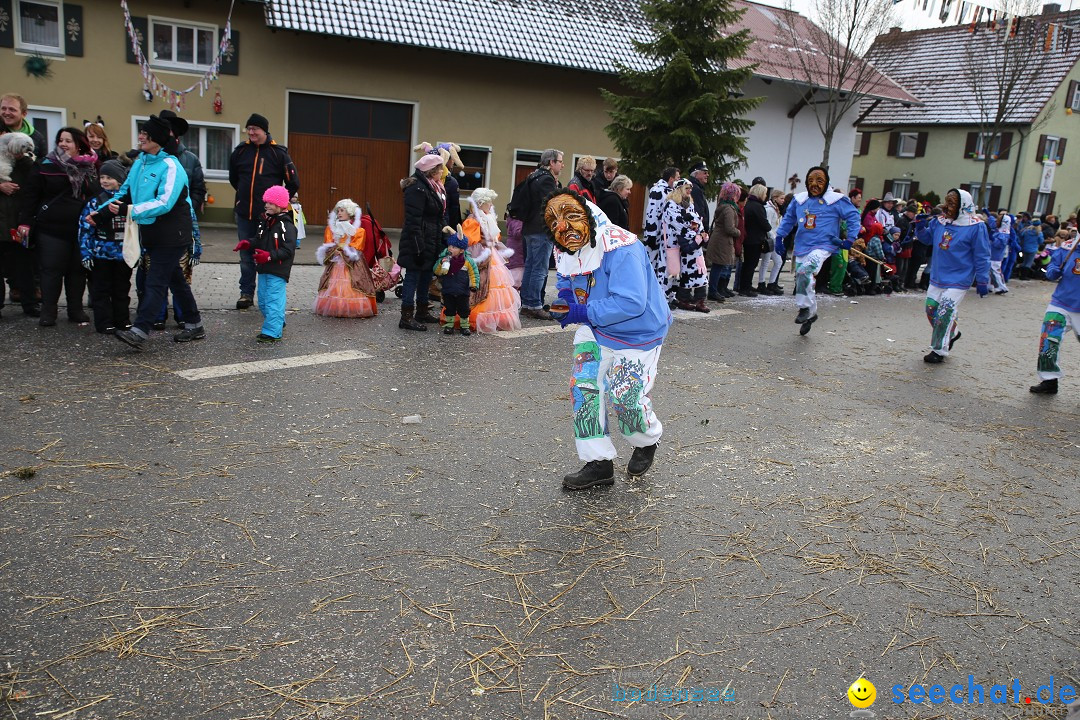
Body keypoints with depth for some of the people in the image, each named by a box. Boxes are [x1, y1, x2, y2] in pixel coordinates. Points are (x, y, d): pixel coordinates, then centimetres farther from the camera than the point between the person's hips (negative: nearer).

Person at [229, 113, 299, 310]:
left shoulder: (278, 153, -4)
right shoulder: (241, 151, 6)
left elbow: (293, 183, 2)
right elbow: (233, 177, 24)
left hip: (268, 214, -4)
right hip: (244, 213, 4)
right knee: (246, 255, 7)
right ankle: (246, 293, 15)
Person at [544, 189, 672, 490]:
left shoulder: (621, 248, -29)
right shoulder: (565, 256, -2)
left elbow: (631, 303, -35)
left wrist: (584, 313, -30)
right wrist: (567, 298, -8)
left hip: (638, 333, -7)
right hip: (595, 331, 7)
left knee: (625, 395, -8)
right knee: (583, 386, -5)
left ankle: (648, 441, 29)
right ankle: (598, 462, 7)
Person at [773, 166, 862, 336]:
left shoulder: (837, 200, -6)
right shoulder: (799, 200, 7)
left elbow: (853, 216, 0)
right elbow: (788, 219, 20)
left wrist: (850, 239, -4)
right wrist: (780, 236, 11)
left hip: (823, 247, -6)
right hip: (802, 248, 6)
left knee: (804, 272, -30)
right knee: (804, 283, 11)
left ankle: (805, 308, -14)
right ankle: (811, 313, 33)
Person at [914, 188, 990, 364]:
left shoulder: (975, 227, -13)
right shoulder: (939, 221, 2)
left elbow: (982, 256, -9)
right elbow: (927, 239, 18)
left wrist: (982, 281, -8)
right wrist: (921, 227, -4)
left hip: (957, 281, -6)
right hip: (937, 278, 6)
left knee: (944, 313, -7)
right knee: (931, 309, 11)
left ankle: (939, 350, 7)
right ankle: (952, 333, 37)